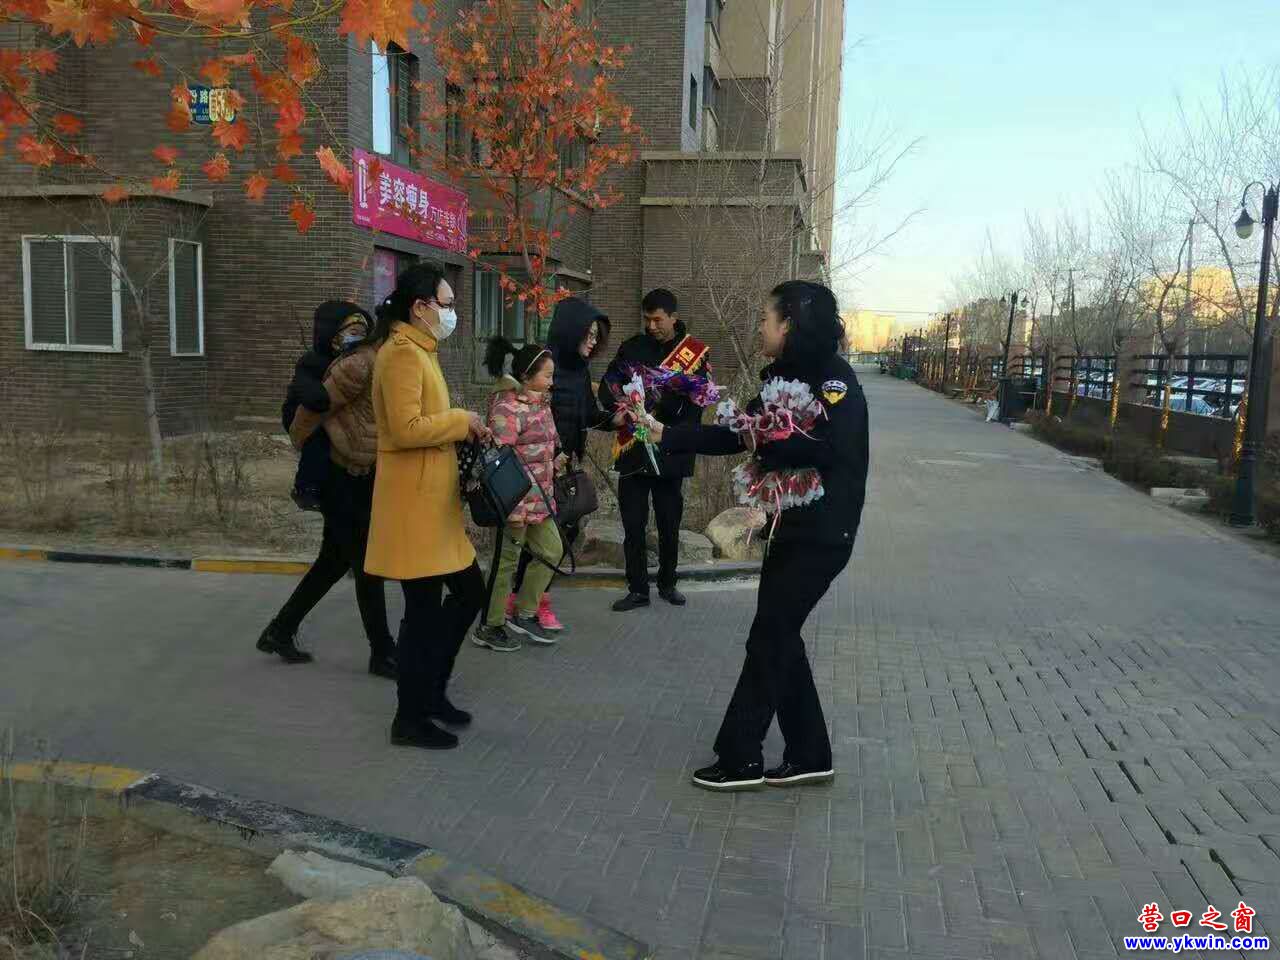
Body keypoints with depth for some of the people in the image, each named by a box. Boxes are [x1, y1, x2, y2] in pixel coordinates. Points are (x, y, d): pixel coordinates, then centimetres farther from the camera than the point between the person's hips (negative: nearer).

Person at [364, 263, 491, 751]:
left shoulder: (419, 350, 17)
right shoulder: (402, 352, -15)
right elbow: (406, 429, -24)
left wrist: (462, 430, 9)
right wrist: (460, 419, -13)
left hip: (433, 500, 10)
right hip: (413, 502, -10)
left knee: (469, 591, 16)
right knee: (424, 609, -1)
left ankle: (432, 691, 30)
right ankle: (409, 718, 14)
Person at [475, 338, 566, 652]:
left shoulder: (540, 403, 11)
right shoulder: (508, 408, -18)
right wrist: (514, 509, -24)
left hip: (541, 497, 9)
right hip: (518, 499, -9)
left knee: (551, 552, 15)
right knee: (507, 561, 2)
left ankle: (524, 615, 28)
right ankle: (489, 628, 17)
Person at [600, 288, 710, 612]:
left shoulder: (696, 353, -2)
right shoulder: (632, 347, 6)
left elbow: (695, 404, -9)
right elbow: (608, 387, -1)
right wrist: (621, 408, -21)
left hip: (670, 454, -1)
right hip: (632, 451, 1)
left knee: (669, 525, 11)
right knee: (633, 526, 4)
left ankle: (667, 583, 29)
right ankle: (638, 590, 15)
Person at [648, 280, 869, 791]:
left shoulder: (832, 377, -15)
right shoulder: (785, 377, 10)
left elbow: (831, 446, -28)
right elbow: (737, 435, 13)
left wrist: (765, 439, -20)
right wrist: (665, 434, 12)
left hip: (820, 534, -8)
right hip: (794, 528, 8)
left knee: (770, 639, -1)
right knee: (779, 637, 12)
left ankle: (740, 758, 12)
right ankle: (809, 755, 25)